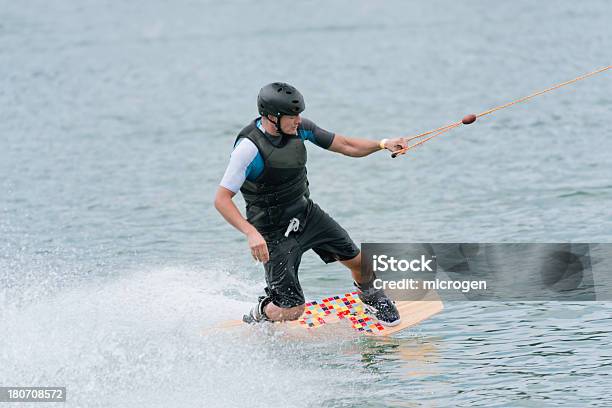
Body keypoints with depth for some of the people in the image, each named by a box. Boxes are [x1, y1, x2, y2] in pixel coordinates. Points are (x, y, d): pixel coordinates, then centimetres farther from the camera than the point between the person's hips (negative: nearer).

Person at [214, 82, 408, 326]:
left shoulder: (299, 128, -9)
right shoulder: (249, 147, -28)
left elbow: (345, 145, 3)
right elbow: (222, 199, -28)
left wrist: (382, 144, -10)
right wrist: (251, 233, -39)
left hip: (307, 214, 6)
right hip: (275, 231, -6)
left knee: (357, 261, 8)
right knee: (292, 310, -10)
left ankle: (372, 296, 42)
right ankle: (257, 316, 24)